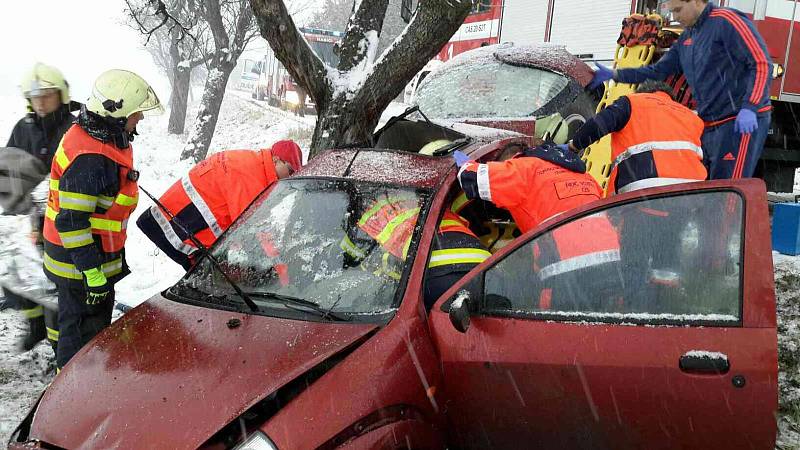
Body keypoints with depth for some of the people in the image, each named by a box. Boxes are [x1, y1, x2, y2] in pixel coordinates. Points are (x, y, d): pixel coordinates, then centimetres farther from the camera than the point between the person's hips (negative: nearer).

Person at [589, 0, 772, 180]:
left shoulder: (726, 21, -9)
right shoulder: (686, 38, 17)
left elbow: (762, 63, -15)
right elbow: (659, 71, 22)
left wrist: (749, 108, -25)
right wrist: (613, 74, 13)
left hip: (741, 122, -9)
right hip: (709, 125, 9)